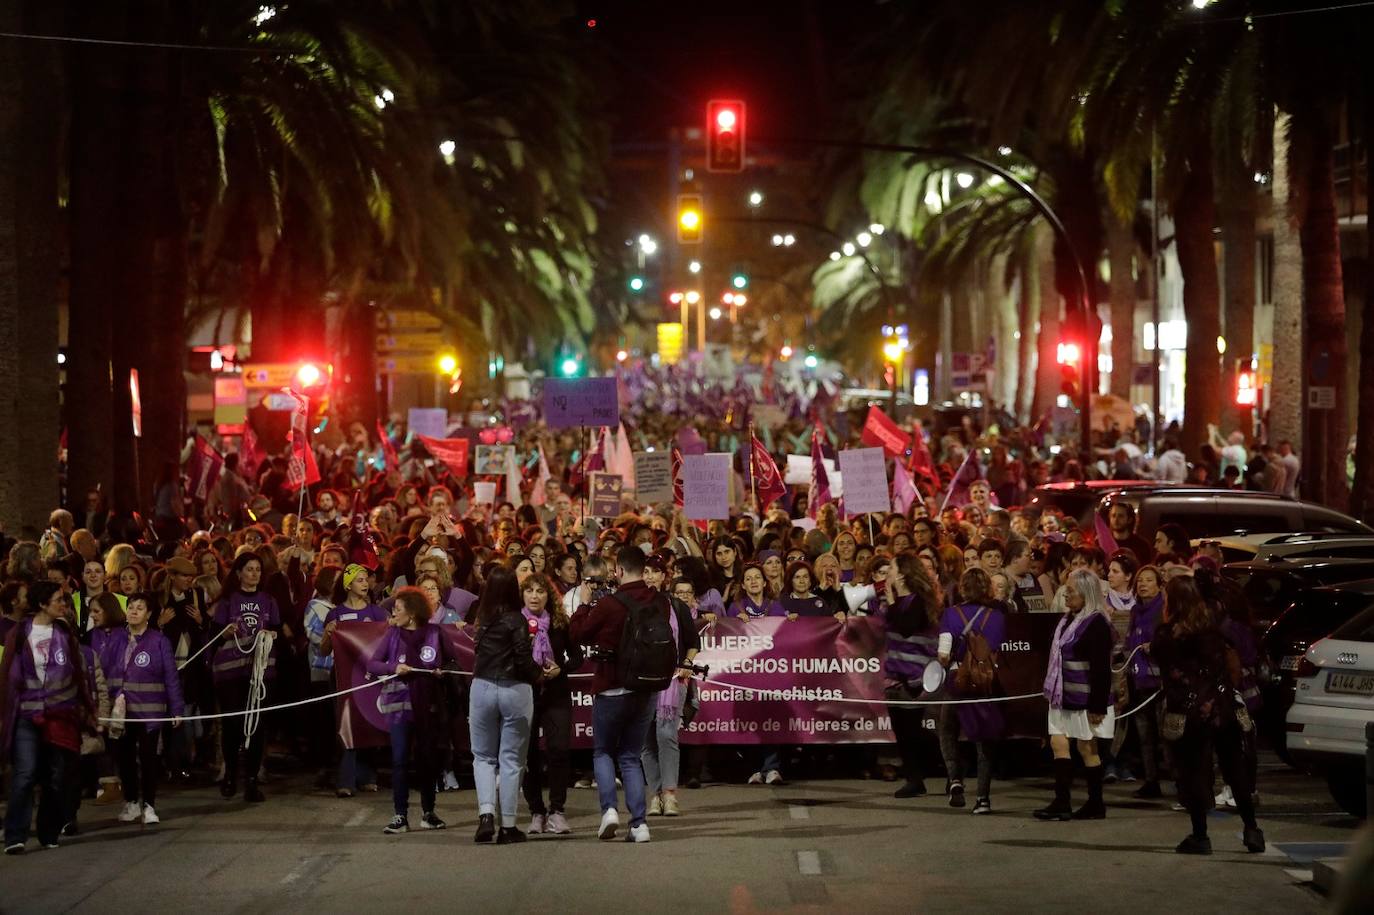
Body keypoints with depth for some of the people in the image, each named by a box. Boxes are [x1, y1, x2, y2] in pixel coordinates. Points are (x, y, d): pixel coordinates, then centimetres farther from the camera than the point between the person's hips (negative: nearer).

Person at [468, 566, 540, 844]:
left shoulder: (482, 618, 3)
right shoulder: (516, 620, -11)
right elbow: (524, 659, -15)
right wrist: (538, 672, 6)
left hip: (482, 688, 3)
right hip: (515, 689, -3)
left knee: (483, 756, 14)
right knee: (511, 759, 5)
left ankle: (486, 813, -7)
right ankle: (507, 826, 6)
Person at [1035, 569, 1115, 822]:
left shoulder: (1096, 623, -16)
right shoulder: (1069, 619, 12)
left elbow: (1101, 668, -19)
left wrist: (1098, 706, -21)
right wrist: (1053, 691, 18)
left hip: (1085, 699, -9)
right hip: (1064, 696, 9)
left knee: (1087, 748, 0)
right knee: (1058, 743, 2)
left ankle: (1096, 805, 10)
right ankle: (1061, 803, 3)